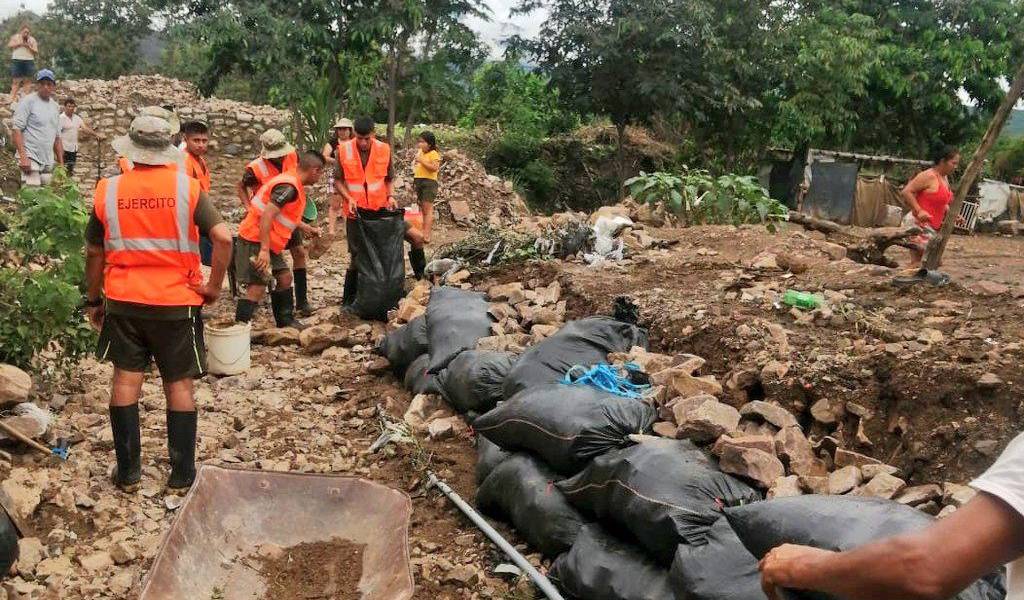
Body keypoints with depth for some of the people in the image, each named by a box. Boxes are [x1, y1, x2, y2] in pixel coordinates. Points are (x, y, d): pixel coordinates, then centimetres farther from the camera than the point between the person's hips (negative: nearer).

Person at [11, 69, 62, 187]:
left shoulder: (55, 106, 16)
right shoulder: (28, 101, -4)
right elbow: (17, 129, -10)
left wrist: (61, 163, 15)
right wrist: (23, 157, -19)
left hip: (48, 162, 6)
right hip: (31, 159, -6)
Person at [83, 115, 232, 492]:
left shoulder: (108, 191, 0)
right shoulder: (187, 187, -7)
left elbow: (94, 252, 8)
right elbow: (223, 238, -16)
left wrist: (93, 299, 19)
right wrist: (214, 285, -5)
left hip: (124, 302, 2)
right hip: (177, 303, -1)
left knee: (126, 382, 11)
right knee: (179, 386, 8)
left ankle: (128, 473, 16)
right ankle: (182, 475, 13)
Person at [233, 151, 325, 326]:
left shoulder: (292, 182, 12)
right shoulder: (288, 187, -20)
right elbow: (267, 215, -28)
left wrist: (307, 228, 31)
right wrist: (264, 250, -31)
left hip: (268, 243, 10)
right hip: (256, 241, -10)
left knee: (285, 277, 16)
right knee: (257, 287, -12)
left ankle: (286, 322, 27)